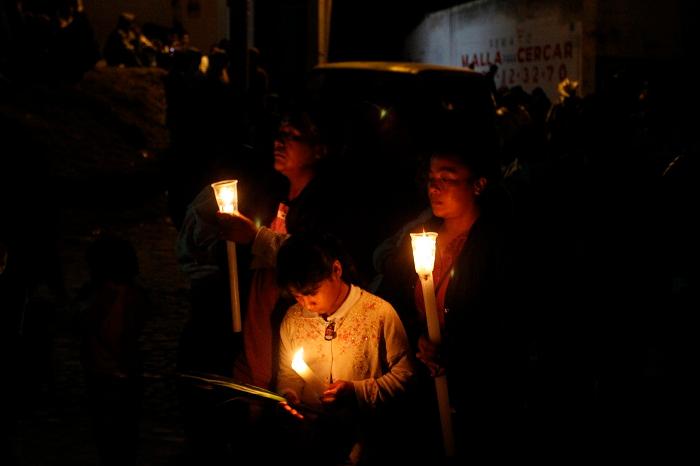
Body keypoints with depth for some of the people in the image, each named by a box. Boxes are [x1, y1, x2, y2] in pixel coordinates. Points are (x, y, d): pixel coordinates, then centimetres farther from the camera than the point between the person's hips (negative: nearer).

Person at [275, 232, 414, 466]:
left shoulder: (379, 313, -5)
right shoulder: (293, 319, 10)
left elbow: (403, 374, -1)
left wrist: (357, 392, -13)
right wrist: (288, 396, 0)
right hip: (306, 424, 4)